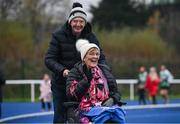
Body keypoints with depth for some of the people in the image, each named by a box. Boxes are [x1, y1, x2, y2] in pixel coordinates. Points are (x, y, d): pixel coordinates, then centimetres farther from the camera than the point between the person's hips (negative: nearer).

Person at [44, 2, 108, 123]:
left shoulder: (91, 36, 1)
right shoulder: (58, 36, -7)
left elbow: (101, 58, 1)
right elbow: (49, 59, -11)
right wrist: (62, 70, -29)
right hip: (61, 84, -2)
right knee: (60, 117, 0)